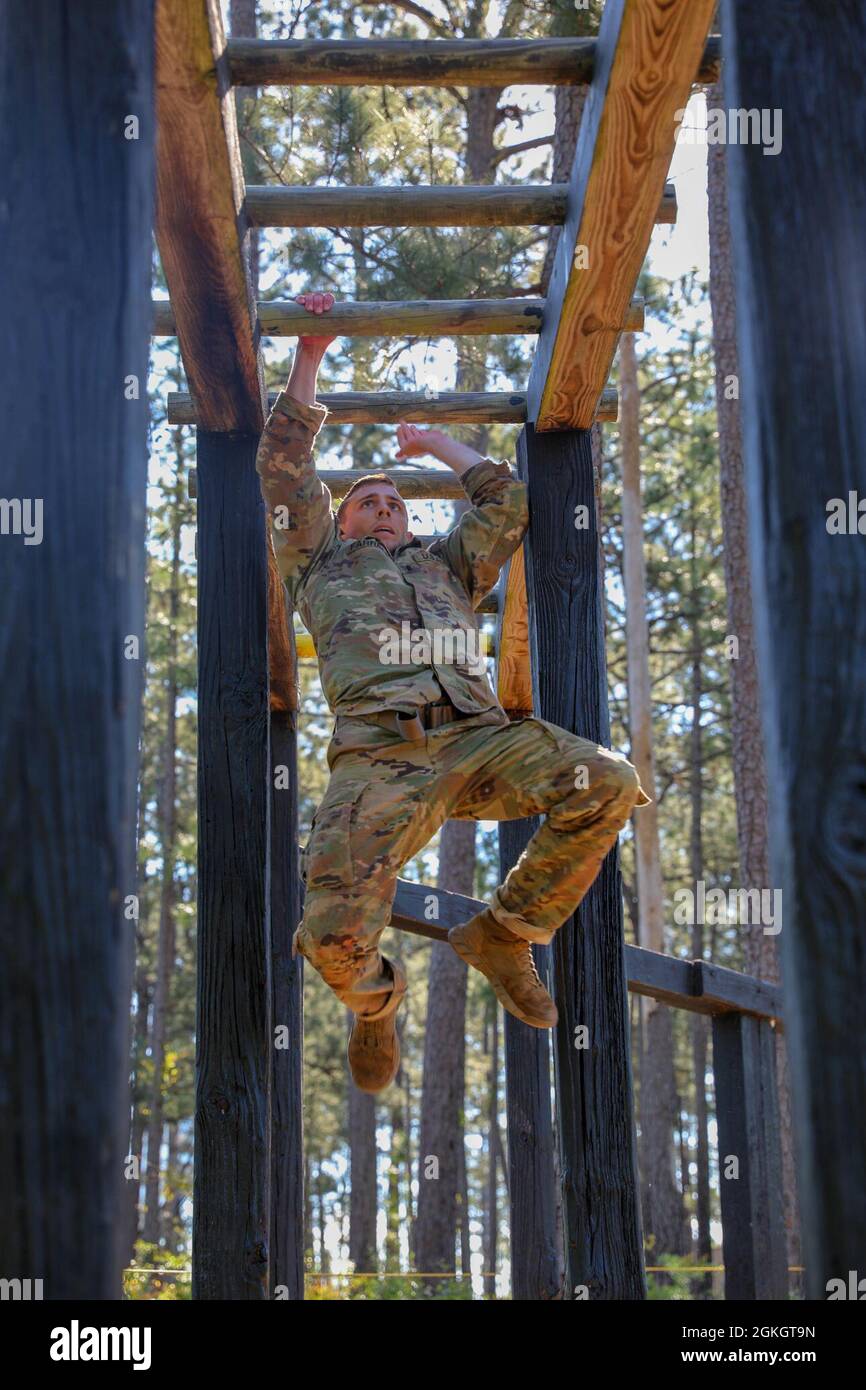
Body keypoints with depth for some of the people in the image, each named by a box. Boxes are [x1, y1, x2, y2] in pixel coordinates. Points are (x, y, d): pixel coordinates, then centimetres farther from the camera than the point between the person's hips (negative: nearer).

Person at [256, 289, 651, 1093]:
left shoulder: (447, 566, 39)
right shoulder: (322, 562, 33)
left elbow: (506, 499, 37)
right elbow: (285, 466, 27)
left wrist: (433, 442, 49)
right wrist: (309, 356, 28)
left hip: (477, 738, 3)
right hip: (379, 751, -3)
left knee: (608, 786, -26)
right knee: (334, 934, -27)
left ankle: (502, 934, -4)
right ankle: (375, 997, 13)